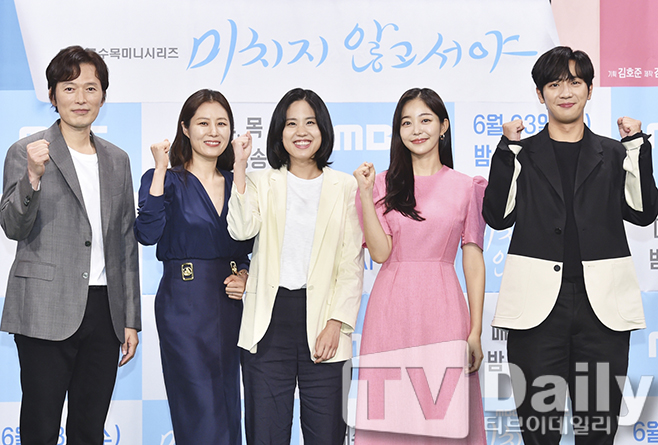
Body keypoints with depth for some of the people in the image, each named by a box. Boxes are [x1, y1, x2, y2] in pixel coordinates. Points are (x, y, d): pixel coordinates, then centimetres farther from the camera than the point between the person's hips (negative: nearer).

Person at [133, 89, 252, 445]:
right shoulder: (166, 180, -1)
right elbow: (148, 233, -19)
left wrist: (245, 275, -1)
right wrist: (161, 171, -19)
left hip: (231, 303, 5)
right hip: (184, 305, -5)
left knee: (229, 407, 10)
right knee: (202, 412, -7)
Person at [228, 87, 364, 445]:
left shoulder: (345, 187, 7)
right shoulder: (261, 182, 10)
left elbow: (352, 263, 3)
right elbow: (242, 229, -11)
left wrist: (335, 325, -6)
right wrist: (240, 165, -11)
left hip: (321, 321, 0)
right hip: (269, 321, 1)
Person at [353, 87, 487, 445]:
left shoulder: (465, 187, 6)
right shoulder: (384, 184, 7)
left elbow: (473, 260, 4)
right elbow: (380, 251, -4)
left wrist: (475, 331, -1)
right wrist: (365, 194, -9)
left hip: (443, 309, 0)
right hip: (392, 309, 0)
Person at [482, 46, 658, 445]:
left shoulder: (614, 154, 14)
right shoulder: (523, 153, 11)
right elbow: (499, 216, 0)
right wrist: (509, 149, -5)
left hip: (602, 306, 1)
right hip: (538, 306, -1)